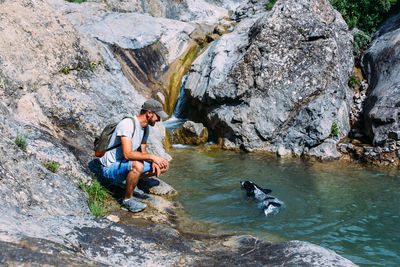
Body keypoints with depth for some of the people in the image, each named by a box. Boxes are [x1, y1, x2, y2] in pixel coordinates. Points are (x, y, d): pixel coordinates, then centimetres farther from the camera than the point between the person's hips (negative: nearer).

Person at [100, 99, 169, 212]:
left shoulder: (145, 128, 4)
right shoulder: (127, 124, -25)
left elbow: (142, 152, 10)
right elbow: (127, 154, -34)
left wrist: (153, 163, -9)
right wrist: (152, 157, -34)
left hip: (125, 165, 9)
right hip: (111, 168, -9)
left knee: (163, 167, 2)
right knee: (138, 165, -38)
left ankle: (131, 180, 6)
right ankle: (128, 199, -16)